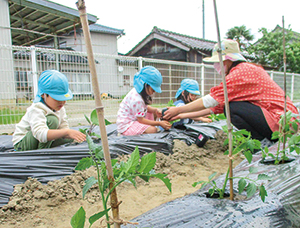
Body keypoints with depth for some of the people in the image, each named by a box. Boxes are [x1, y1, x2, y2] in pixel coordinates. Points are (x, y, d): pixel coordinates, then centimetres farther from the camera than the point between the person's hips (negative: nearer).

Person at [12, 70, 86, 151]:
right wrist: (67, 132, -55)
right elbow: (41, 134, -44)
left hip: (43, 141, 8)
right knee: (52, 120, -30)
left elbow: (64, 128, -6)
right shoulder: (36, 109, -28)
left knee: (70, 138, -10)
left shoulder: (60, 108, -2)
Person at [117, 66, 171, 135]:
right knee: (153, 130, -25)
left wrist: (155, 110, -5)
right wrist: (159, 123, -22)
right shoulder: (137, 99, -30)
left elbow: (145, 106, 15)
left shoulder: (138, 91, -1)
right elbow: (141, 120, -24)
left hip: (134, 119, 10)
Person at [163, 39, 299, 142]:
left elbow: (211, 100, -19)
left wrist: (178, 110, -9)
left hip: (281, 120, -10)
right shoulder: (246, 69, 15)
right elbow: (219, 103, 12)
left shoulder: (242, 71, -15)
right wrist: (184, 116, 9)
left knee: (233, 108, -23)